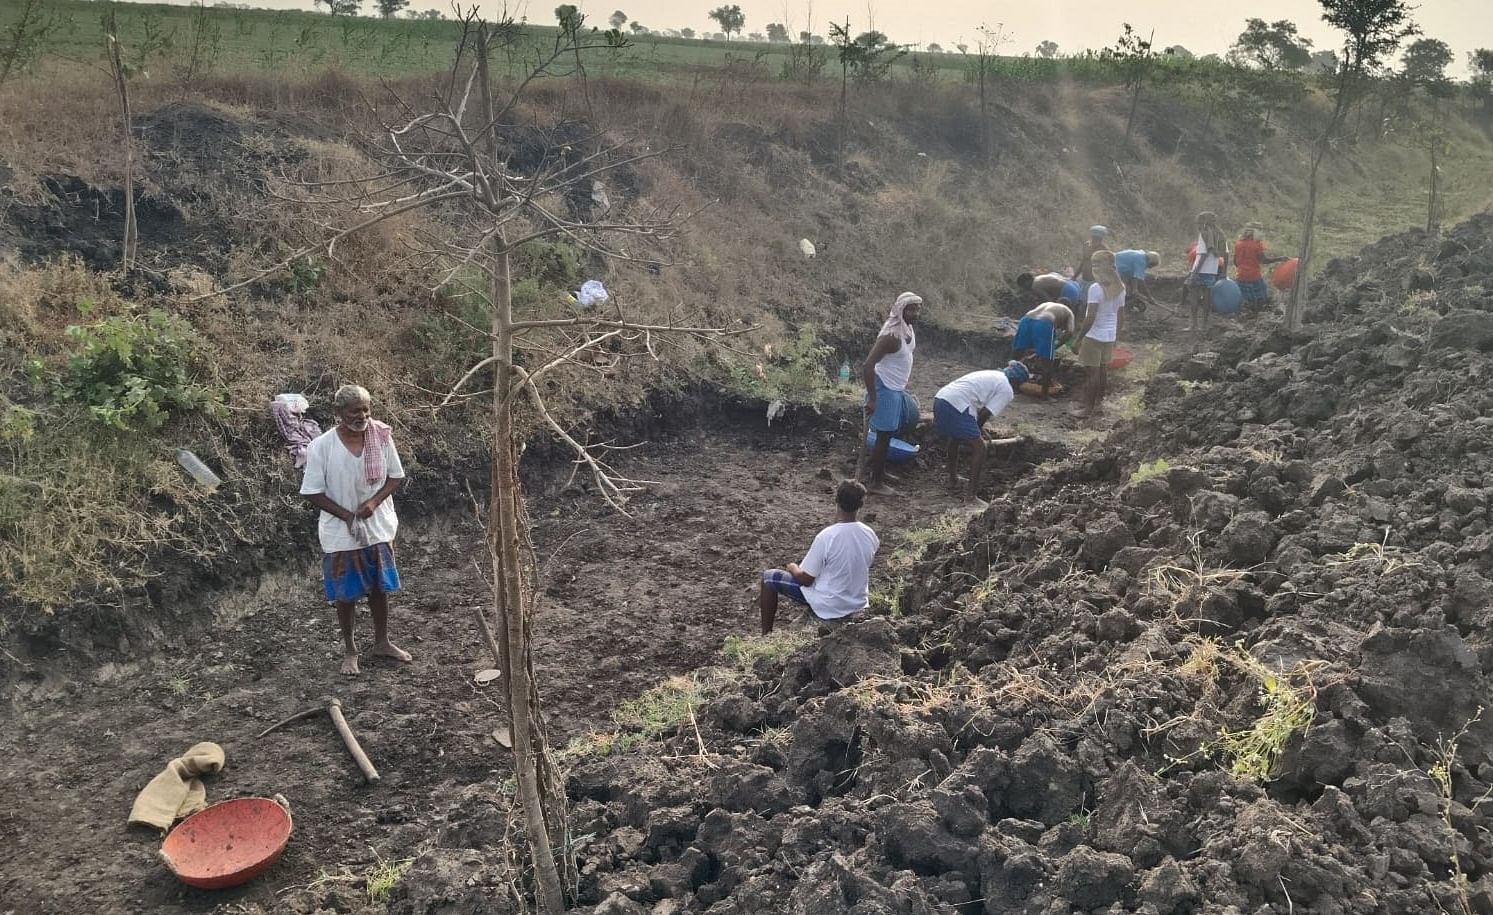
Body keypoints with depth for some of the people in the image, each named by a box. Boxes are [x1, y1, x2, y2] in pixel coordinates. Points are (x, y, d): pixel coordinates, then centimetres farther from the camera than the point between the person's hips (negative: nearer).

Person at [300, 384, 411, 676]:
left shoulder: (381, 438, -10)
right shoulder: (322, 446, -19)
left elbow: (396, 476, 0)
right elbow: (312, 492, -13)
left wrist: (374, 501, -16)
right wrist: (347, 516, -18)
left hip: (378, 529, 3)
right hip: (341, 535, -3)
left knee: (380, 588, 16)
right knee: (346, 594, 11)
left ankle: (382, 642, 37)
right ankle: (349, 649, 31)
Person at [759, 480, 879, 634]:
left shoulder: (826, 536, -26)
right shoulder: (869, 535, -10)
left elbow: (805, 579, -18)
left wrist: (793, 568, 3)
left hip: (829, 609, -6)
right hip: (858, 606, 6)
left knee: (769, 577, 9)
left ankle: (766, 635, 17)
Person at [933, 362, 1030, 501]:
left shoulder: (991, 375, 29)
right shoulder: (1007, 391, 3)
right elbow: (985, 414, -2)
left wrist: (978, 429, 37)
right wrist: (976, 433, 13)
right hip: (957, 405, -9)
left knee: (954, 438, 32)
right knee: (979, 448, 0)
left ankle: (953, 480, 45)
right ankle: (971, 494, 1)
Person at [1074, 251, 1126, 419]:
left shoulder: (1096, 288, -18)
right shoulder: (1120, 288, 4)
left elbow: (1090, 317, -21)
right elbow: (1121, 317, 10)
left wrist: (1079, 337, -13)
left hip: (1094, 336, -7)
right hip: (1110, 336, 7)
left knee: (1091, 373, 0)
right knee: (1103, 372, 15)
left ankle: (1088, 409, 5)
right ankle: (1098, 405, 24)